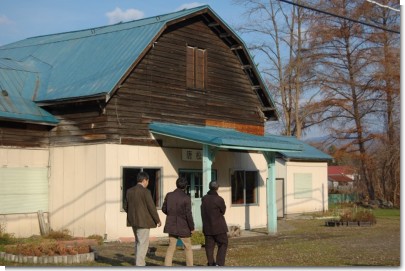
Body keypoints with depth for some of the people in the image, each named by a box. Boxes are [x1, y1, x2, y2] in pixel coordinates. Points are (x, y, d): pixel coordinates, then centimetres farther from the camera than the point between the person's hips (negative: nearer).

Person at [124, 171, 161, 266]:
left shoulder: (129, 191, 6)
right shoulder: (145, 191, -14)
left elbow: (125, 206, 12)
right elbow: (151, 207, -14)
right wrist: (157, 220, -3)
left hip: (133, 221, 7)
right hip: (143, 221, -7)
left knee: (138, 242, 20)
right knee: (143, 243, -2)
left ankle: (139, 262, 24)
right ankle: (140, 265, -4)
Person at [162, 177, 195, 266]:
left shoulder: (169, 195, -3)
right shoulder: (186, 198, -16)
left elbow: (164, 209, 6)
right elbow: (188, 214, -16)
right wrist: (192, 227, -5)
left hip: (171, 225, 4)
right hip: (183, 227, -4)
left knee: (171, 247, 10)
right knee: (188, 247, 12)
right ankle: (189, 266, 17)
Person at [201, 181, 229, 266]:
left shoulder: (204, 199, 3)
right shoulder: (219, 199, -14)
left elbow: (203, 213, 11)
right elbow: (223, 211, -1)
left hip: (207, 227, 5)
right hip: (219, 227, -5)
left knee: (209, 246, 9)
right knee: (223, 244, 5)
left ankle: (211, 263, 11)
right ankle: (219, 263, -5)